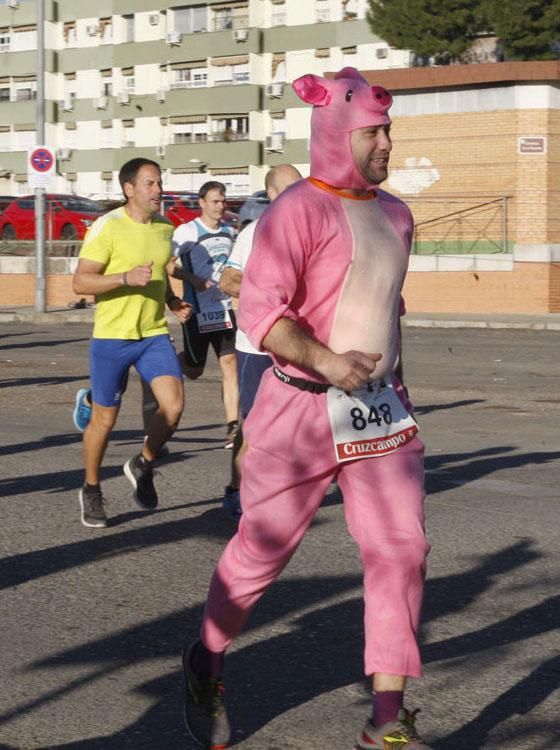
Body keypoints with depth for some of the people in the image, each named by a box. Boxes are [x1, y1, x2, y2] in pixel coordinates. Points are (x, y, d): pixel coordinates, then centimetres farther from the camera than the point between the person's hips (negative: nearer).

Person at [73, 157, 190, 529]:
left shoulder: (165, 228, 8)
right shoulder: (107, 227, -11)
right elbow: (80, 282, -15)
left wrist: (173, 301, 7)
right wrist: (127, 278, -26)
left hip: (155, 334, 5)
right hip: (112, 335, -4)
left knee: (174, 405, -13)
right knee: (105, 419, 5)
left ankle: (143, 466, 14)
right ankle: (92, 490, 27)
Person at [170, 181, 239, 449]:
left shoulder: (229, 232, 9)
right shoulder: (187, 232, -10)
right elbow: (167, 264, -12)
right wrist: (194, 280, -23)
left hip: (224, 308, 5)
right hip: (197, 311, -4)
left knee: (230, 362, -6)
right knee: (193, 371, 5)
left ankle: (233, 427, -7)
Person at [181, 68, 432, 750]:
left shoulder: (394, 214, 12)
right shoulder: (298, 210, -12)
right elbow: (260, 310, -20)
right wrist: (326, 362, -31)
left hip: (381, 411, 6)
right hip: (303, 408, -6)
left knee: (401, 549, -3)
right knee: (261, 549, 5)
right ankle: (205, 663, 31)